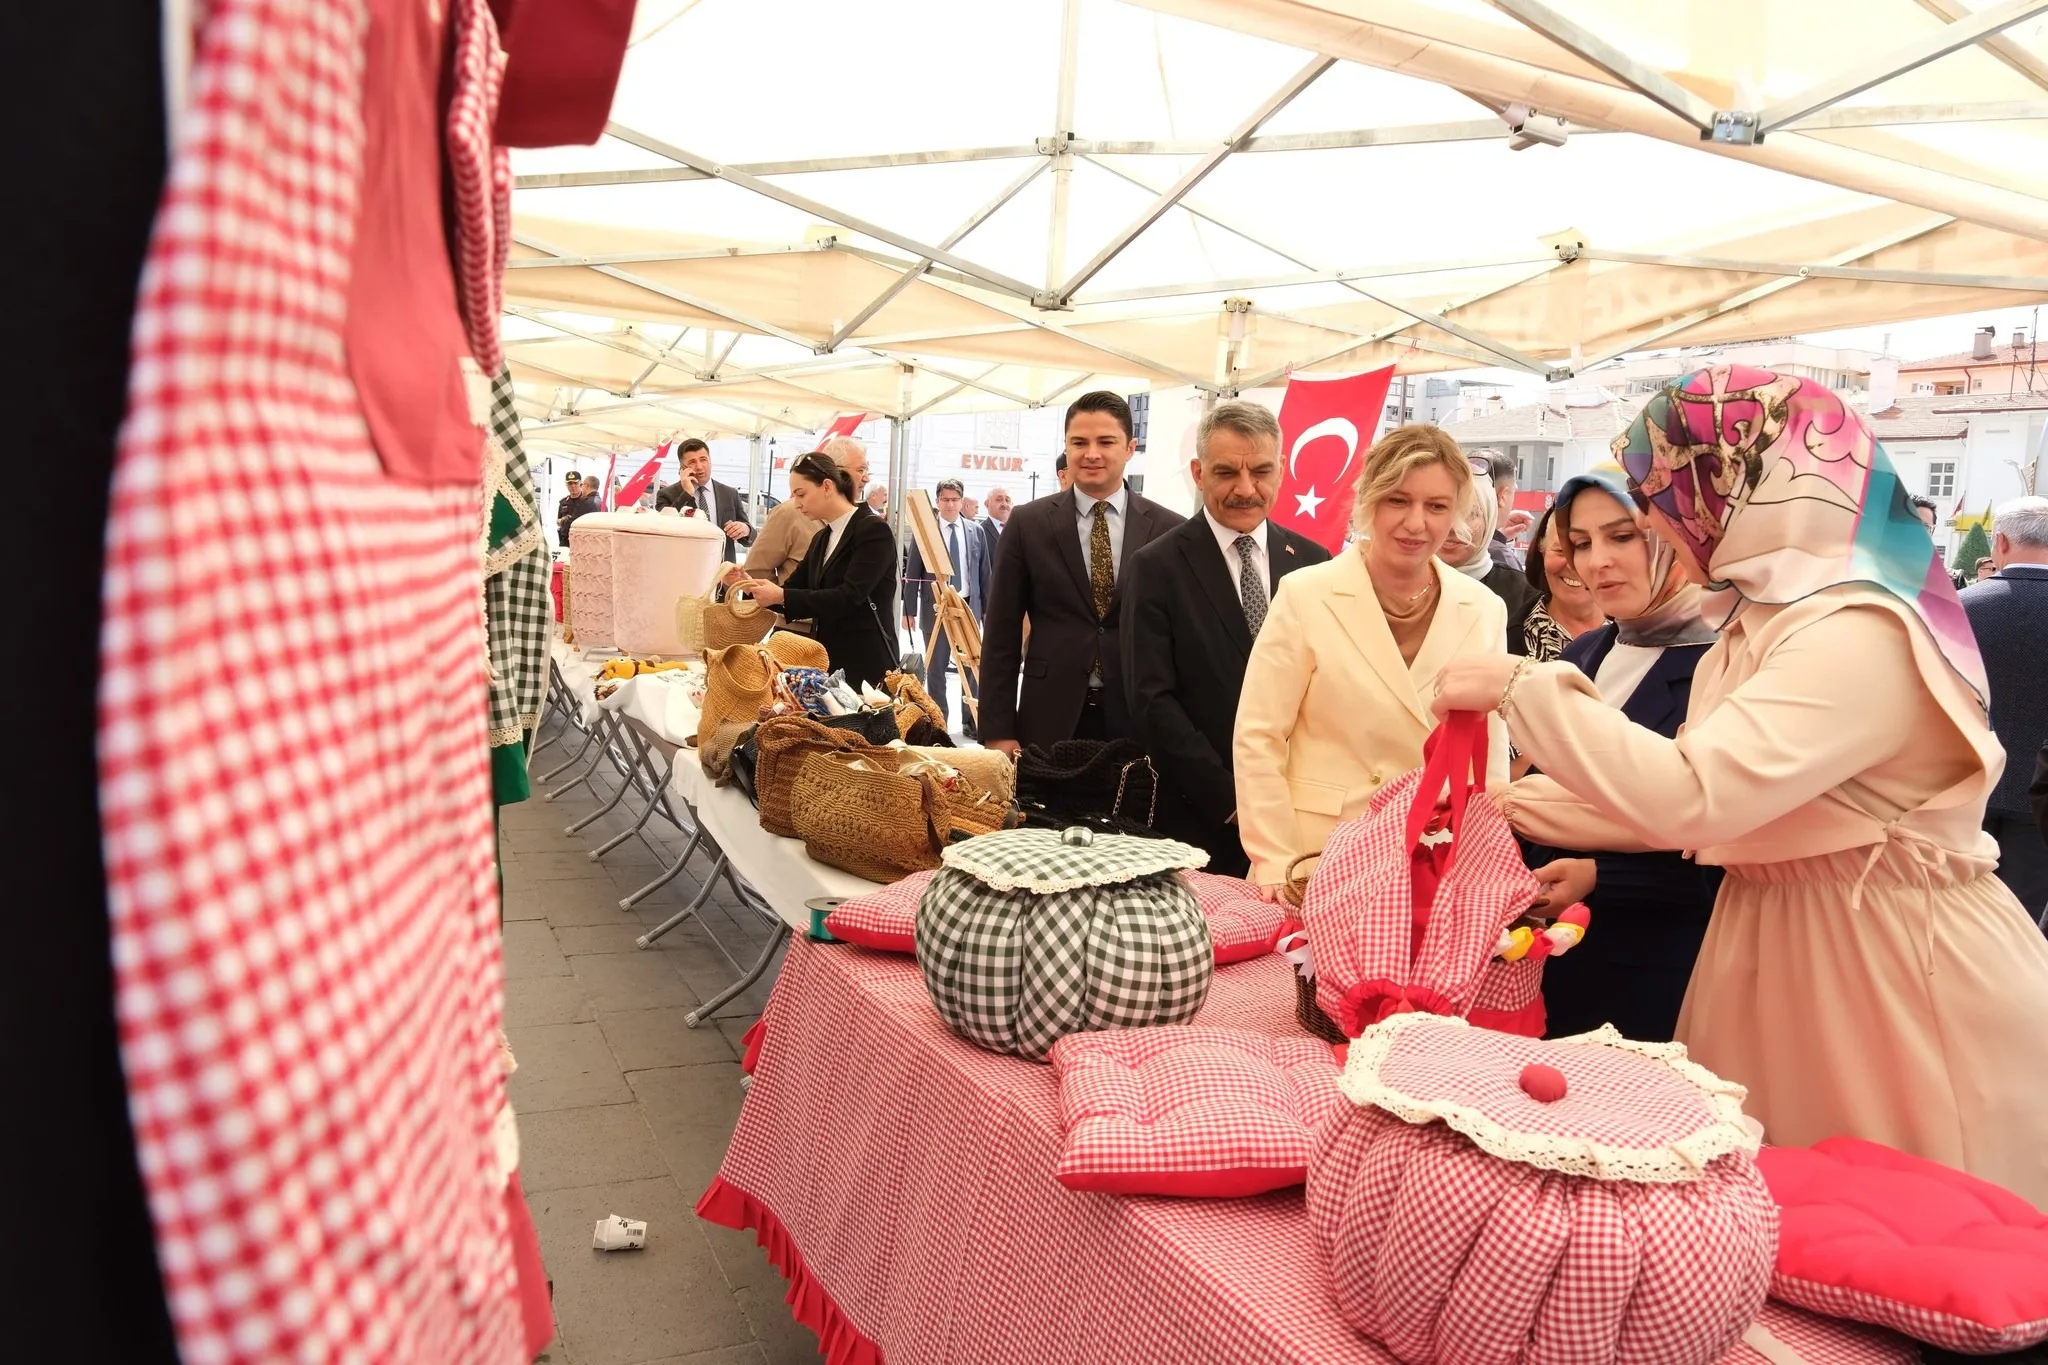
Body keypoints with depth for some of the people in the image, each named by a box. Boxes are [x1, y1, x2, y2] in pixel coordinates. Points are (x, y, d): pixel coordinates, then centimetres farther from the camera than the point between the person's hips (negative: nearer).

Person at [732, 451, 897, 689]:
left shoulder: (874, 530, -11)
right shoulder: (821, 539, 15)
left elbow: (849, 597, -20)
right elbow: (794, 590, 14)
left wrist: (781, 596, -23)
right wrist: (752, 586, -4)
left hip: (866, 664, -7)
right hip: (826, 660, 7)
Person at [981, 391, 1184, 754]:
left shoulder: (1168, 530, 2)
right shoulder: (1028, 523, 2)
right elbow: (1002, 632, 3)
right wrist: (998, 730, -2)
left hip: (1139, 721, 0)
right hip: (1050, 718, 0)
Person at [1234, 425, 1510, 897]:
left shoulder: (1485, 611, 2)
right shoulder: (1306, 596, -8)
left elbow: (1490, 754, 8)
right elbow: (1257, 739, -7)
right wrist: (1276, 865, -11)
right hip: (1318, 863, -2)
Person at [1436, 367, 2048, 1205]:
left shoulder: (1857, 635, -23)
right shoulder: (1756, 624, 9)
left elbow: (1693, 797, -34)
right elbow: (1690, 802, 13)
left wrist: (1520, 690, -27)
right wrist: (1509, 806, 10)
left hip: (1901, 988, -9)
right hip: (1782, 957, 9)